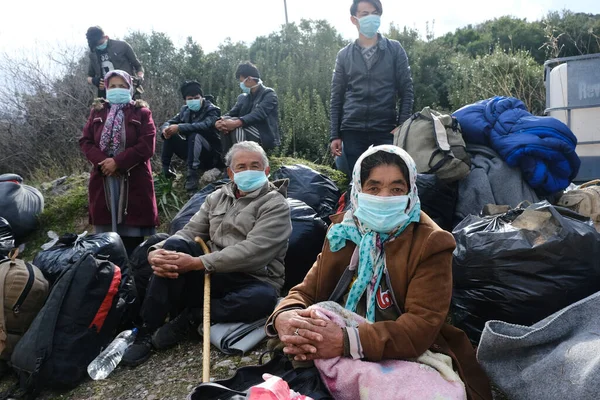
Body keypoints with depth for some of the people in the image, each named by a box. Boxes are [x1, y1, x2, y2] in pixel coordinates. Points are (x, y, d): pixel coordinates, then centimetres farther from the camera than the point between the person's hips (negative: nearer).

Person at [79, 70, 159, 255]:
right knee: (105, 237, 7)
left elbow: (147, 146, -8)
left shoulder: (141, 112, 3)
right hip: (103, 179, 3)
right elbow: (85, 141, 8)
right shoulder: (97, 112, 15)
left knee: (132, 237, -2)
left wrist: (117, 162, -15)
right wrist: (101, 161, -11)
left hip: (133, 179, -3)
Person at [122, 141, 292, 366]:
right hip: (212, 276, 4)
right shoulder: (217, 197, 13)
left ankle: (191, 317, -15)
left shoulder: (275, 204, -7)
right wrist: (156, 251, -17)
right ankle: (147, 331, -15)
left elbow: (252, 251, -20)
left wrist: (197, 263, -27)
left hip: (252, 282, -4)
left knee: (264, 298, -37)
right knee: (175, 245, -19)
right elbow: (189, 232, 6)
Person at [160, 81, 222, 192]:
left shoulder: (211, 110, -11)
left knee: (195, 135, -33)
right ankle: (165, 169, -7)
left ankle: (192, 177, -40)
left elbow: (205, 125, -31)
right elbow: (169, 123, 3)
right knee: (169, 134, -7)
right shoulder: (185, 110, 6)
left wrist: (179, 128, -37)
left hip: (211, 155, -6)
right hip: (193, 152, 6)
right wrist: (165, 129, -23)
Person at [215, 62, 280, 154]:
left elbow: (259, 114, -22)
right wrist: (220, 122, -21)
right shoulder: (243, 97, 17)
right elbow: (231, 114, 4)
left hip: (265, 137, -6)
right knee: (226, 125, -15)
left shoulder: (269, 94, -3)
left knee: (237, 126, -28)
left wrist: (236, 123, -37)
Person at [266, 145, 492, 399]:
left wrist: (347, 341, -33)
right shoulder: (343, 231, 4)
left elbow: (422, 325, -19)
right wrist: (284, 317, -22)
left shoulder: (430, 244, -10)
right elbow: (306, 291, 3)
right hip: (340, 360, 3)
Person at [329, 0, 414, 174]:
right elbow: (336, 98, 8)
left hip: (386, 130, -1)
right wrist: (335, 135, 2)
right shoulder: (344, 55, 8)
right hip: (352, 131, 1)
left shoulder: (395, 49, 5)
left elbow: (407, 91, 3)